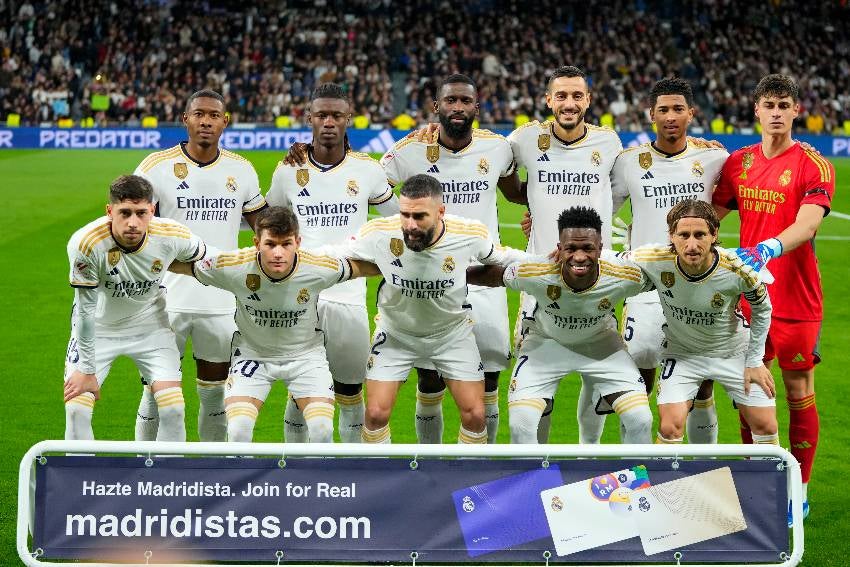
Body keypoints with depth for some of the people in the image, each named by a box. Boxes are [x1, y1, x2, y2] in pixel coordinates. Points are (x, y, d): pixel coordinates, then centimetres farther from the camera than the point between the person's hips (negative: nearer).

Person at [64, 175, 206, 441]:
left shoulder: (172, 237, -26)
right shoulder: (85, 244, -32)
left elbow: (201, 254, -1)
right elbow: (85, 310, -22)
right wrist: (87, 370, -16)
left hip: (151, 324, 2)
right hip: (97, 327, -1)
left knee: (173, 409, -9)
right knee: (76, 409, -11)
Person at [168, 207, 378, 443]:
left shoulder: (320, 268, -24)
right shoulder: (233, 266, -26)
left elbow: (365, 266, -4)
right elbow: (186, 266, -8)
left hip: (306, 353, 0)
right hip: (252, 352, 0)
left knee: (322, 430, -16)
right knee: (237, 431, -18)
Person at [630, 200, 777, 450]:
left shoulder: (738, 270, -28)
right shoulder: (653, 261, -29)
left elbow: (762, 310, -6)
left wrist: (754, 362, -3)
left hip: (733, 351, 1)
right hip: (681, 352, 0)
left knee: (766, 425, 2)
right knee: (670, 428, -16)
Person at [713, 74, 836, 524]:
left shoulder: (813, 166, -8)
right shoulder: (738, 163, 7)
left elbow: (807, 224, -21)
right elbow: (712, 215, 14)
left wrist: (768, 248, -38)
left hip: (797, 300, -4)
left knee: (799, 394, 3)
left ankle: (799, 491, 14)